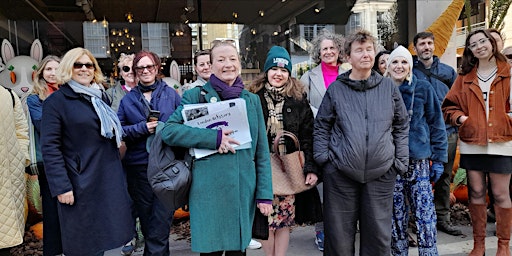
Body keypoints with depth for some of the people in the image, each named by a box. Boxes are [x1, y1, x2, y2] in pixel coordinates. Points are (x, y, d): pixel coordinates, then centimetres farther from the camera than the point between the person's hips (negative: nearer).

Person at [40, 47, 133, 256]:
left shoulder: (99, 97, 14)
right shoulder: (56, 101, -6)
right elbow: (50, 147, -11)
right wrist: (61, 186, -18)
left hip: (109, 180, 6)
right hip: (81, 184, -6)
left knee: (103, 238, 12)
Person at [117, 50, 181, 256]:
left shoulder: (171, 94, 5)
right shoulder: (128, 100, 10)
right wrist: (142, 128, -11)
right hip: (138, 167, 3)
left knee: (160, 223, -5)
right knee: (146, 220, 13)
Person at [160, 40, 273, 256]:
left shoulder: (252, 100, 9)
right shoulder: (196, 96, 1)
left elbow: (262, 151, 9)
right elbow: (168, 130, -9)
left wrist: (265, 194, 4)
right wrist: (214, 138, -18)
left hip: (244, 189, 3)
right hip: (209, 189, -3)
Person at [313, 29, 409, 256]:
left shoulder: (389, 87, 6)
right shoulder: (336, 89, 2)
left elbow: (402, 126, 10)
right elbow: (321, 127, 5)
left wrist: (401, 161, 4)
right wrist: (323, 158, -6)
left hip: (381, 173, 2)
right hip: (340, 173, -1)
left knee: (379, 235, 12)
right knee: (339, 236, 9)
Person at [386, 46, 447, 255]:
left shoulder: (423, 89, 1)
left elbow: (437, 125, 4)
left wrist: (438, 159, 0)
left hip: (419, 160, 0)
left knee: (425, 215, -2)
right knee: (396, 215, 8)